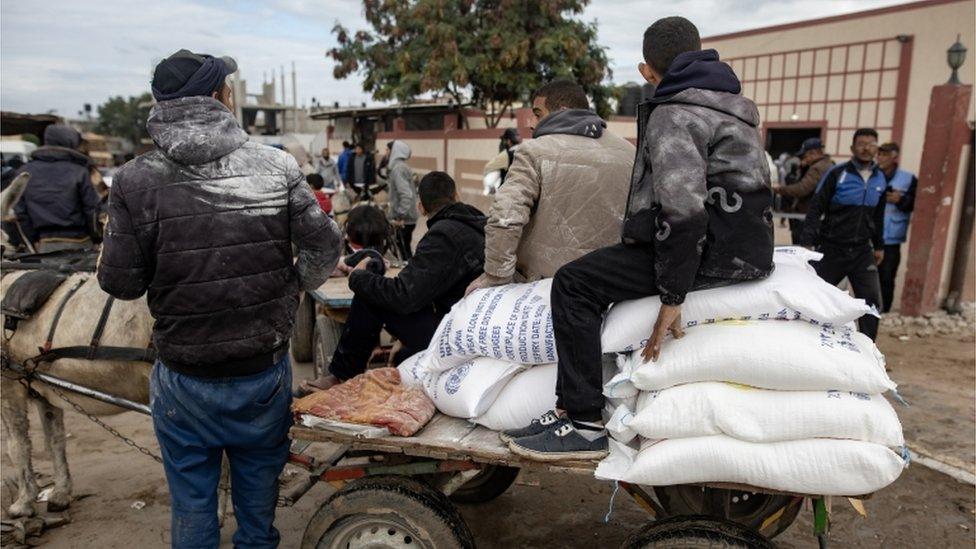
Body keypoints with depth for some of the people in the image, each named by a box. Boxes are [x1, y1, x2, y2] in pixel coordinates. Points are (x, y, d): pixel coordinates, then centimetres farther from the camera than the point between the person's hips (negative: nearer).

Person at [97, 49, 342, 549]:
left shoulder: (136, 180, -14)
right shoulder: (276, 167, -11)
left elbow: (120, 282, -11)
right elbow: (324, 247, -8)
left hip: (185, 382, -1)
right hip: (265, 374, 1)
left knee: (192, 505, 20)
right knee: (259, 489, 25)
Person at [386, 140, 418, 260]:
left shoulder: (398, 169, -15)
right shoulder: (404, 167, 14)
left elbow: (406, 195, -26)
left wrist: (400, 216, -24)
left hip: (402, 221, -10)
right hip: (409, 218, 10)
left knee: (405, 252, -4)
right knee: (405, 251, 17)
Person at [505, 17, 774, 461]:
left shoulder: (672, 115, -11)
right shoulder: (732, 105, 20)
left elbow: (684, 210, -25)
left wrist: (672, 297, -22)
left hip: (711, 250, -10)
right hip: (746, 248, 10)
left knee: (573, 284, -13)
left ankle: (584, 424, -15)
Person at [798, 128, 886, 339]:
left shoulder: (880, 178, 8)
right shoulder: (837, 173, -7)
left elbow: (878, 216, 19)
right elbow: (816, 208, -10)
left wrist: (879, 245, 21)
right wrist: (807, 242, -18)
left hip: (862, 252, 4)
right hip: (831, 250, -4)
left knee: (872, 302, -1)